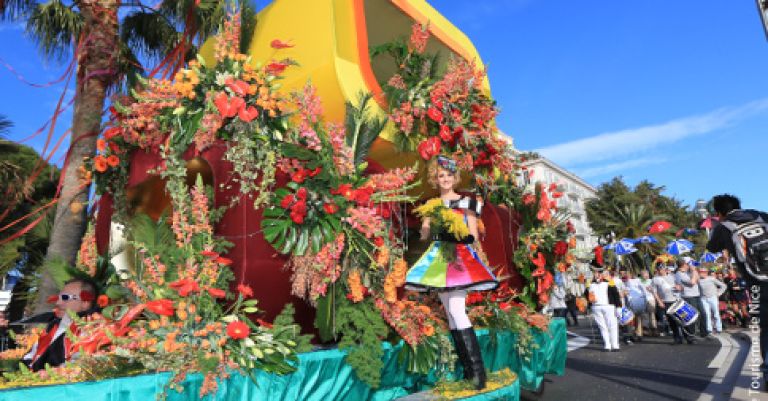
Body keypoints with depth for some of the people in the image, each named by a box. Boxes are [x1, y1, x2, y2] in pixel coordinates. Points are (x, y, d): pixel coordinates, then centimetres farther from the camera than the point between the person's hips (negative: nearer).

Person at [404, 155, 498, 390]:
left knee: (456, 310, -18)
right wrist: (431, 221, -9)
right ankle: (467, 368, 12)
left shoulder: (466, 202, 5)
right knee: (450, 313, 4)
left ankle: (478, 369, -12)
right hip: (439, 257, 4)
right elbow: (424, 235, 9)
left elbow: (473, 235, 3)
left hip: (461, 255, -4)